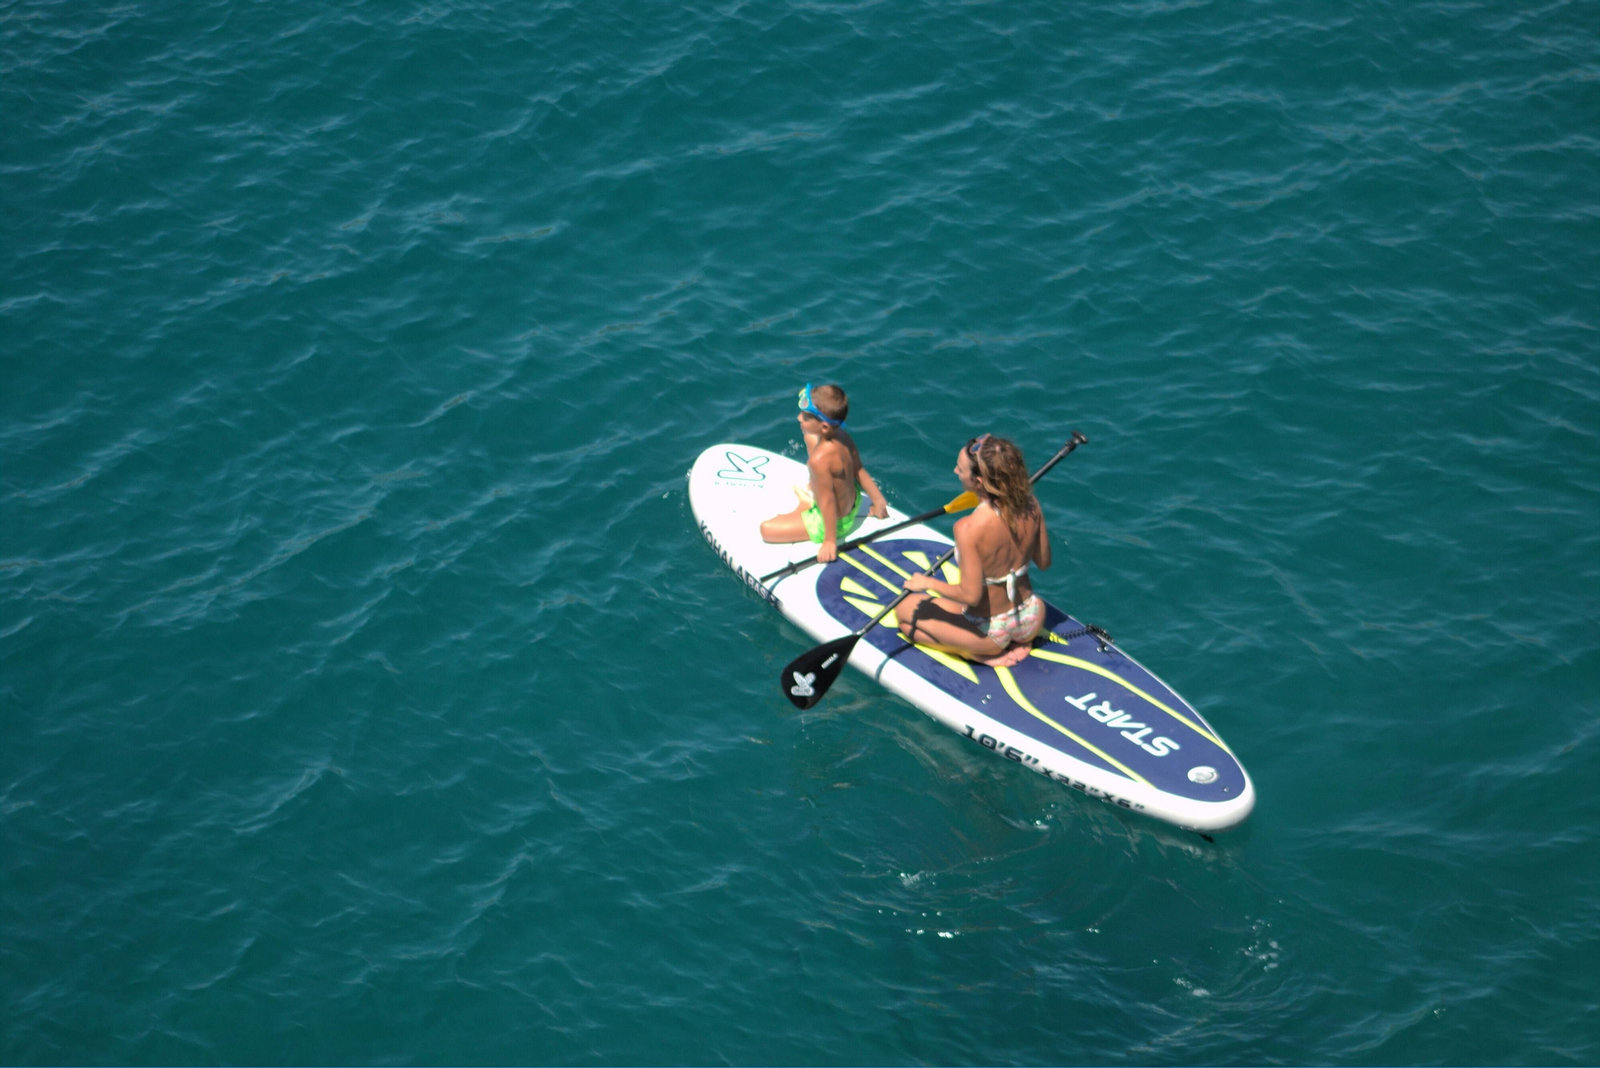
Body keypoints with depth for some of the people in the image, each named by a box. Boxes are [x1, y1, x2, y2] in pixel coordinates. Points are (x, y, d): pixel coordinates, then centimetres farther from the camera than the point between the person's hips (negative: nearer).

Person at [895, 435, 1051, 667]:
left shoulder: (969, 529, -31)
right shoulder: (1030, 506, -14)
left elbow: (970, 595, -25)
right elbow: (1044, 562, -1)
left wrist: (928, 583, -11)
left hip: (991, 634, -6)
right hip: (1031, 624, 6)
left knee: (904, 611, 15)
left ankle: (985, 654, 3)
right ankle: (1015, 643, 12)